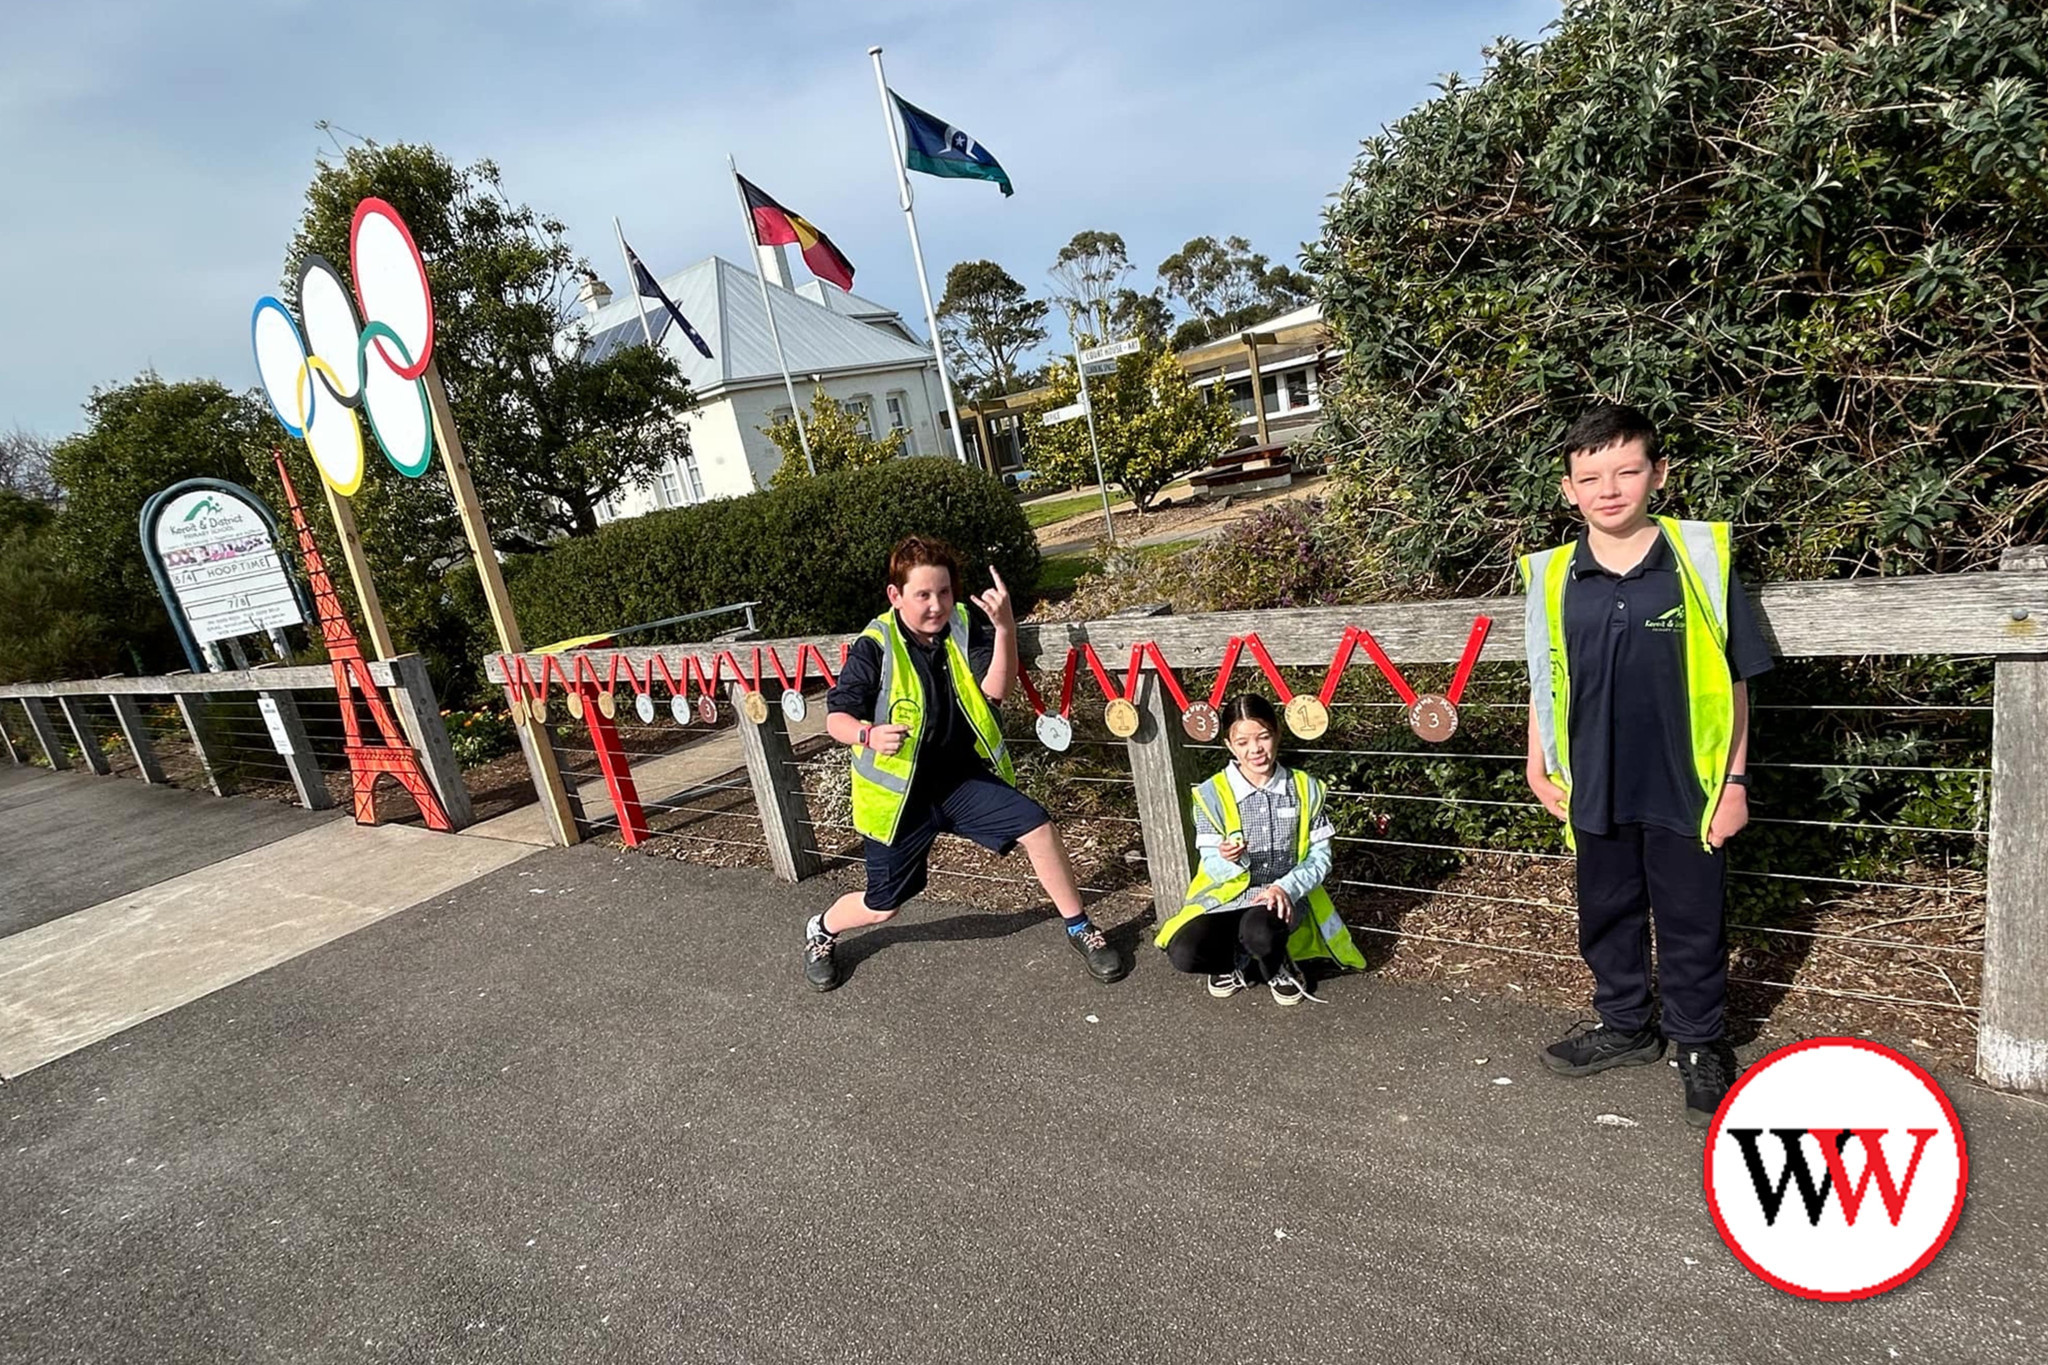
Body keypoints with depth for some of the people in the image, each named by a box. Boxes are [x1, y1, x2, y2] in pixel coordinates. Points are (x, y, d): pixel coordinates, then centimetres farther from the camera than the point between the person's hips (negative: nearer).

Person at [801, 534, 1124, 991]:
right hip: (899, 792, -2)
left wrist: (1004, 628, -37)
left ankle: (1079, 929, 5)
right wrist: (870, 734, -36)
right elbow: (836, 717, -13)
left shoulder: (964, 628, -8)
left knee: (1036, 826, -17)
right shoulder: (874, 648, -16)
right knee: (882, 906, 8)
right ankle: (821, 930, 43)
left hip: (961, 778, 3)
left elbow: (994, 689, -21)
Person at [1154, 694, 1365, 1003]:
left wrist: (1287, 887, -21)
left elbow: (1320, 856, -3)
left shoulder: (1303, 788, -4)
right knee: (1183, 953, -26)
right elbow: (1212, 868, -6)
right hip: (1229, 897, 1)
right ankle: (1240, 962, 8)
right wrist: (1227, 860, -31)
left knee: (1259, 931, -36)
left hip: (1285, 897, -1)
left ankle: (1279, 970, 2)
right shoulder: (1213, 794, -8)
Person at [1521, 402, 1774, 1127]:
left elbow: (1732, 678, -3)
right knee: (1607, 916, 18)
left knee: (1692, 925, 11)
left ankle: (1699, 1045, 32)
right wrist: (1539, 765, 7)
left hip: (1686, 789, -2)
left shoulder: (1702, 559, -8)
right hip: (1596, 789, 3)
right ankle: (1624, 1025, 38)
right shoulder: (1552, 577, -3)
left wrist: (1735, 780, -3)